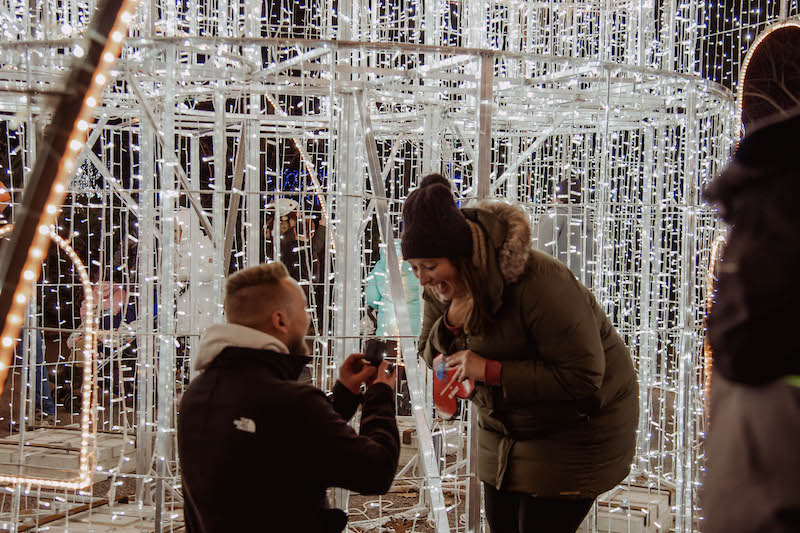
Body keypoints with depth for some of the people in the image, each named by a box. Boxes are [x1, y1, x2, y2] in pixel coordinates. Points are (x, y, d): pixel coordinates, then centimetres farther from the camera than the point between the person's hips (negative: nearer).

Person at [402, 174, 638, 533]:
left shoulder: (537, 284, -33)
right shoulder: (440, 288, -10)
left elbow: (583, 377, -33)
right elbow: (430, 353, 1)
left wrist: (491, 371, -34)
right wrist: (450, 325, -23)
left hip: (576, 430, -7)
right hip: (504, 428, 7)